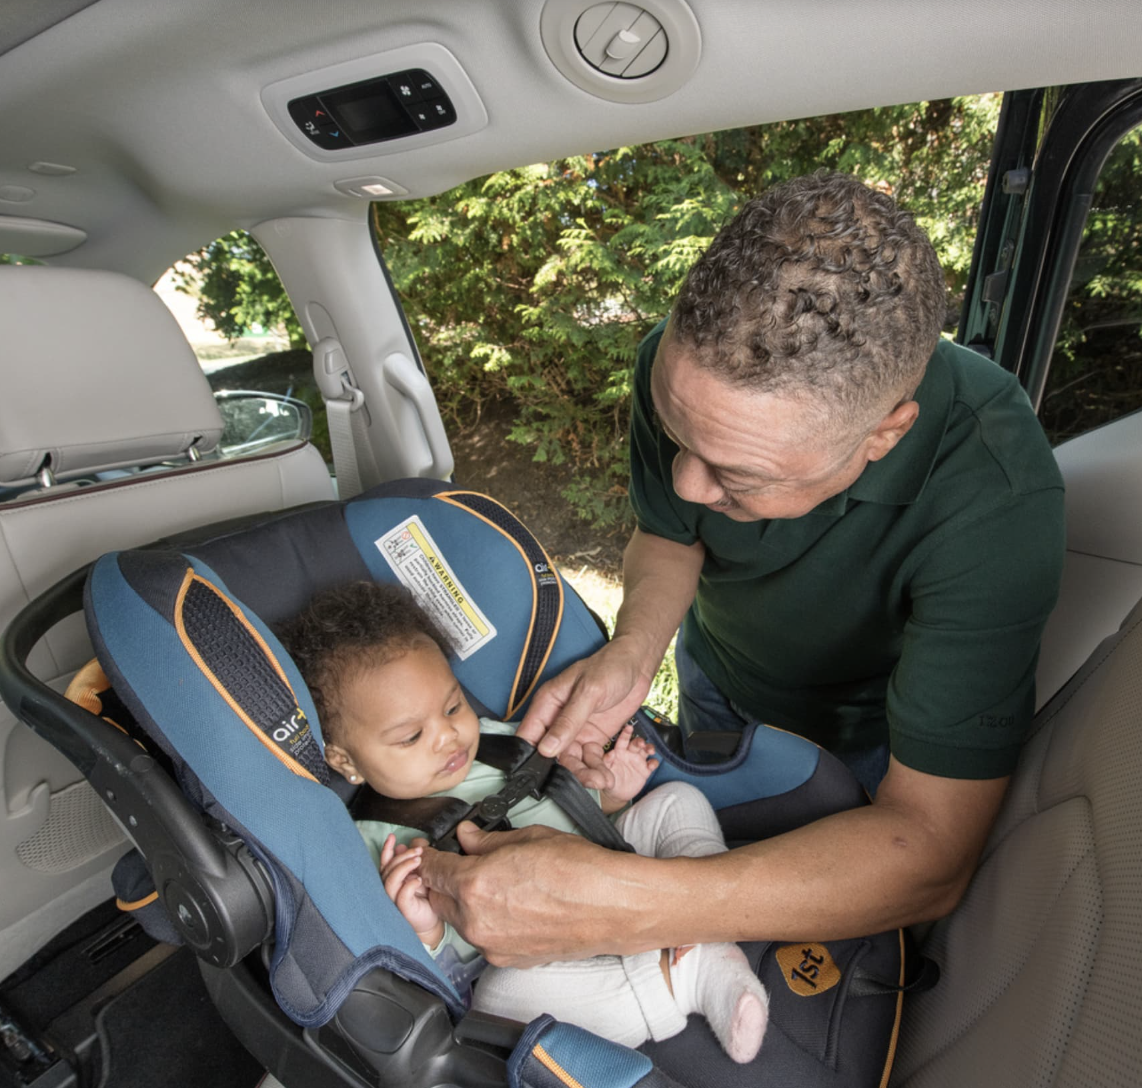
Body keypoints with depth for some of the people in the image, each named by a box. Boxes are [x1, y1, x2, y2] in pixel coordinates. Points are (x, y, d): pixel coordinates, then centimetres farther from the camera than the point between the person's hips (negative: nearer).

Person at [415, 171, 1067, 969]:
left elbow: (932, 853, -43)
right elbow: (667, 537, -13)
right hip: (719, 675, 4)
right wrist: (632, 651, -33)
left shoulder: (992, 496, -43)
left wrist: (612, 908, -53)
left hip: (873, 719, -3)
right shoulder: (682, 366, -31)